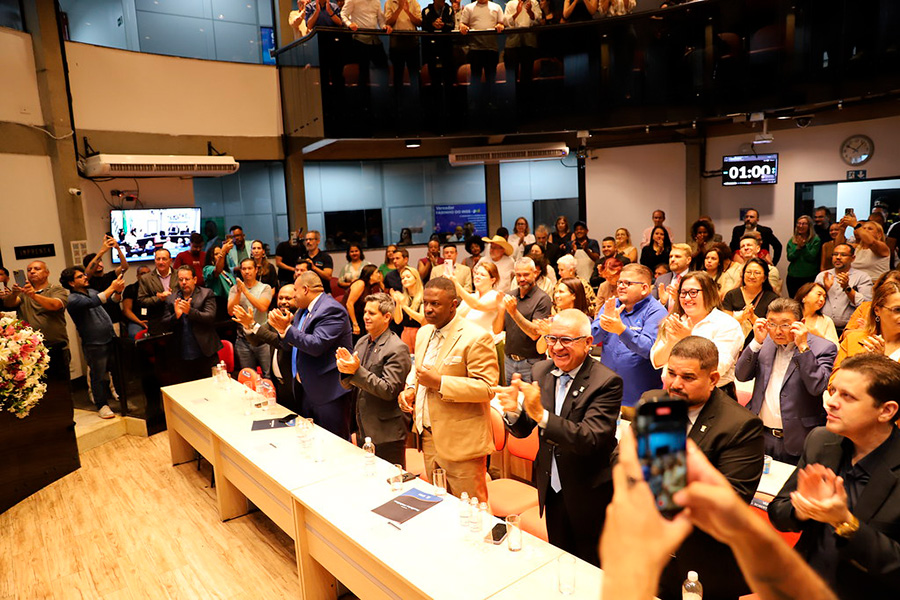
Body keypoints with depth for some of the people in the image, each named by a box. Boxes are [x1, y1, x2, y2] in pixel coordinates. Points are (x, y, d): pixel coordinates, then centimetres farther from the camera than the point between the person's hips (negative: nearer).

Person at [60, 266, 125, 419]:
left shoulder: (91, 291, 10)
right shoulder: (72, 300, -13)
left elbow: (114, 299, 12)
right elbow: (93, 302, -30)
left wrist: (118, 291, -11)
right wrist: (112, 288, -27)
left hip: (111, 338, 7)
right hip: (95, 344, -7)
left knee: (118, 371, 15)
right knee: (99, 376, 3)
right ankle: (102, 405, 16)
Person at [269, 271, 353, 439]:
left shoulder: (331, 310, -17)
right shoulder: (303, 310, 14)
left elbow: (317, 345, -27)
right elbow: (290, 346, 14)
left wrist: (287, 329, -21)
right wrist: (282, 328, -6)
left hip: (328, 392, -10)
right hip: (306, 389, 10)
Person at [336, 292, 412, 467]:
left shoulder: (397, 349, -17)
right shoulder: (362, 342, 8)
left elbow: (389, 390, -22)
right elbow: (347, 385, 10)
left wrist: (358, 371, -27)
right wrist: (345, 368, -13)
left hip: (387, 435, -7)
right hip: (363, 431, 8)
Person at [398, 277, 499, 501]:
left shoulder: (476, 338, -16)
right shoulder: (423, 333, 10)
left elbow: (487, 388, -21)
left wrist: (439, 383, -24)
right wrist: (410, 388, 4)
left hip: (461, 444, -8)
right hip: (428, 437, 8)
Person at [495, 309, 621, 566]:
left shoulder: (607, 382, -21)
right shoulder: (541, 372, -3)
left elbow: (590, 440, -31)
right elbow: (523, 430, -1)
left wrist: (541, 414, -41)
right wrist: (513, 410, -23)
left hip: (588, 495, -5)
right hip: (551, 489, 5)